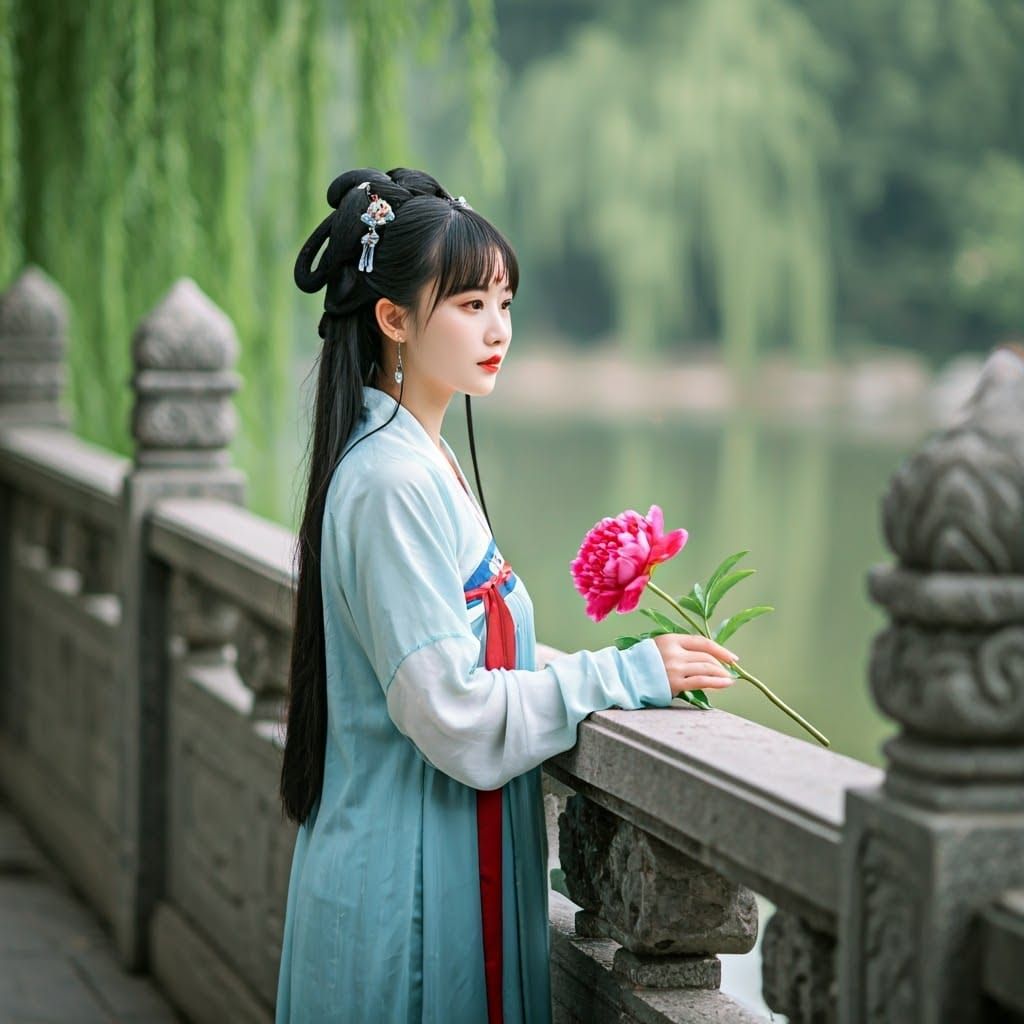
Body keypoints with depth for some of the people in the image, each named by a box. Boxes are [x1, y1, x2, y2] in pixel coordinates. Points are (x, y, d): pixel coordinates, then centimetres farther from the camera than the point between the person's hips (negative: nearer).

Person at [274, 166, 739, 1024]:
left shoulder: (422, 462, 12)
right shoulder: (393, 482, -19)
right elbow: (453, 713, -22)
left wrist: (614, 665, 9)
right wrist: (626, 673, -16)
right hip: (415, 884, -10)